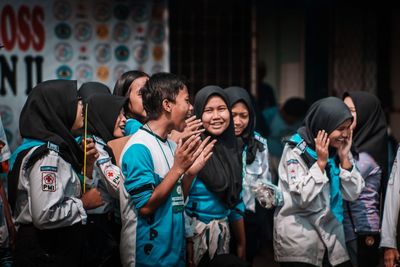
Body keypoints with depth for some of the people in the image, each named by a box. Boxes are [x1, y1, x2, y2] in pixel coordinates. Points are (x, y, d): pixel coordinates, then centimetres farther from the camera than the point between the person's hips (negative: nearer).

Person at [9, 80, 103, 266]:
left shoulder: (54, 147, 9)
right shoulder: (47, 154, -20)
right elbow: (45, 215, -28)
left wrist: (86, 166, 3)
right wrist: (84, 203, -15)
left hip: (56, 248, 10)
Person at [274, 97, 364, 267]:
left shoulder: (338, 149, 4)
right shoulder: (296, 150, -11)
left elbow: (352, 194, -1)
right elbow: (302, 197, -20)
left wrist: (344, 158, -9)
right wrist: (321, 162, -19)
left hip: (332, 233, 5)